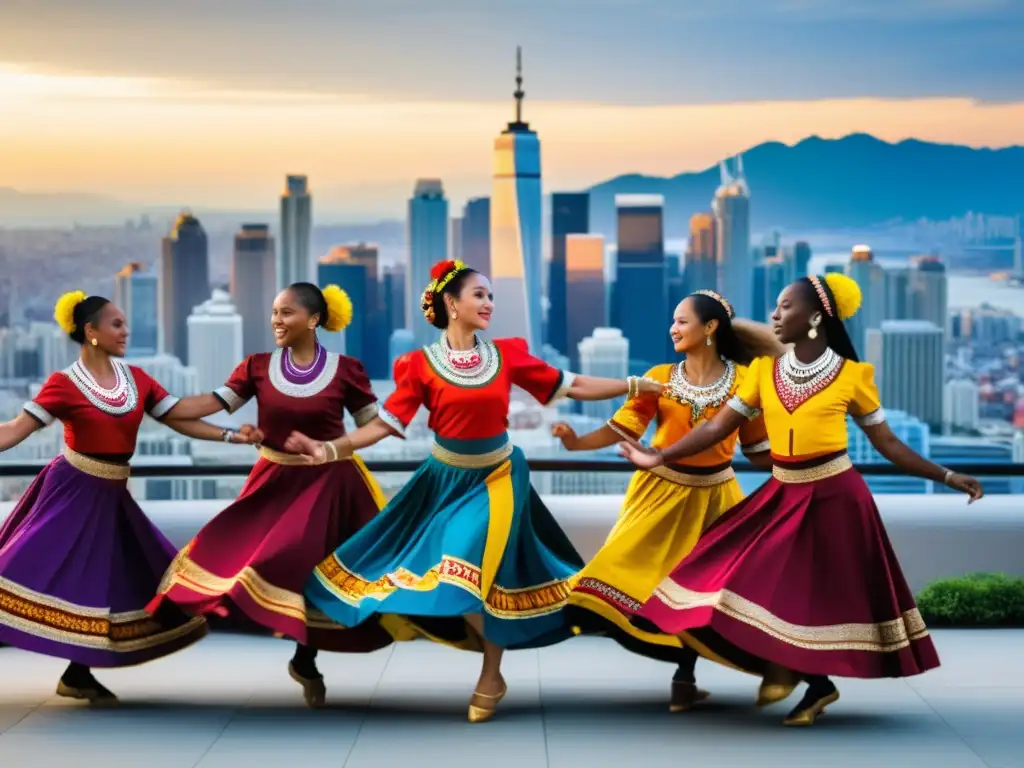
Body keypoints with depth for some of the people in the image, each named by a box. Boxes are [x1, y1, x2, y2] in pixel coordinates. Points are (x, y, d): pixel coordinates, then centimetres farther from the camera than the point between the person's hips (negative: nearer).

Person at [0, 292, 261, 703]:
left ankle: (78, 674, 17)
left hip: (110, 496, 6)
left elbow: (180, 419, 5)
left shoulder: (136, 379, 5)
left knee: (105, 581, 7)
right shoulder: (64, 384, -10)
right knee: (43, 571, -11)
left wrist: (231, 436, -5)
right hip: (70, 491, -6)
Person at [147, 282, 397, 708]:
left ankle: (305, 661, 21)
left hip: (326, 484, -3)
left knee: (317, 570, -2)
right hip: (274, 480, 3)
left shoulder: (345, 370, -7)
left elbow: (373, 421, 1)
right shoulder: (258, 367, -2)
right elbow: (213, 402, -7)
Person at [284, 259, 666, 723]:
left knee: (482, 572, -5)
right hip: (446, 479, 1)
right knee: (442, 576, -2)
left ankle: (491, 676, 11)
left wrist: (637, 385, -3)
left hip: (498, 477, 0)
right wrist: (328, 449, -23)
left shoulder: (508, 354, -5)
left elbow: (572, 387, 0)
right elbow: (384, 424, -11)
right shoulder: (421, 364, -9)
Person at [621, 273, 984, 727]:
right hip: (782, 495, 4)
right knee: (772, 588, 1)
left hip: (834, 496, -4)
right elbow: (718, 427, 3)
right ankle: (817, 685, 16)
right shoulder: (764, 370, 3)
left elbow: (886, 443, 0)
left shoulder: (852, 375, -6)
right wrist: (659, 458, -3)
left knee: (828, 594, -1)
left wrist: (946, 477, -5)